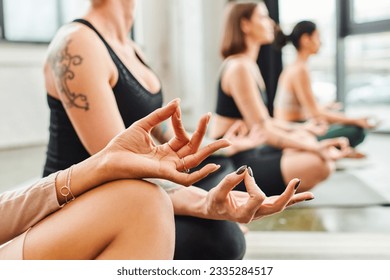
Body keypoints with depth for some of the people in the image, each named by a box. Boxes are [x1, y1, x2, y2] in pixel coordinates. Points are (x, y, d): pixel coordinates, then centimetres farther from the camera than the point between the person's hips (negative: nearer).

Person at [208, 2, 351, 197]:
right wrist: (316, 148, -21)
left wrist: (297, 129, 13)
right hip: (233, 163, -11)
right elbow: (263, 131, -20)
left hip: (247, 154, 11)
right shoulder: (239, 67, -16)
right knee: (319, 164, -25)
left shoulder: (249, 65, 15)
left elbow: (264, 121, 18)